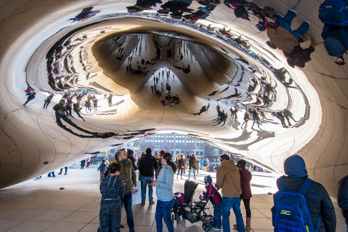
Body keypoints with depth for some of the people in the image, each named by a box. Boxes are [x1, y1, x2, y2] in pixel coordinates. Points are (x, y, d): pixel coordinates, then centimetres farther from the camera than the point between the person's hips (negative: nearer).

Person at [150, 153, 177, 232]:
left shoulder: (168, 170, -23)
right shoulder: (164, 168, 6)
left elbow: (168, 185, -29)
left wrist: (157, 184, -22)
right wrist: (156, 181, 2)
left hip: (166, 200, -9)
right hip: (161, 199, 9)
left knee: (167, 219, 9)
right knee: (158, 217, 21)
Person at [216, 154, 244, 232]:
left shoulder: (222, 169, -10)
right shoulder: (235, 168, 8)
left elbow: (219, 183, -10)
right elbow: (238, 181, 14)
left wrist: (218, 186, 13)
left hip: (227, 196, -6)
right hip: (237, 195, 6)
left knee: (225, 215, 7)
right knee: (238, 213, 20)